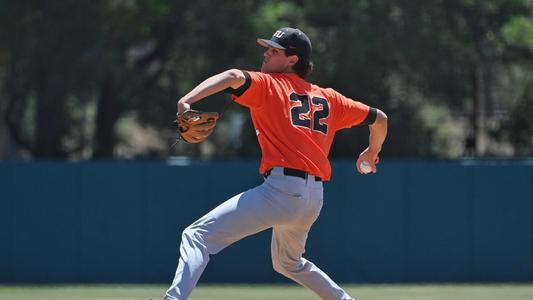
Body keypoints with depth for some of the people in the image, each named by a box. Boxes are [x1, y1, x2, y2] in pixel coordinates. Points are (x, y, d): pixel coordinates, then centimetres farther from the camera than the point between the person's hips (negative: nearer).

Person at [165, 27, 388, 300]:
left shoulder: (268, 85, 4)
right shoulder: (328, 98, 21)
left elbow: (234, 77, -17)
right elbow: (379, 118, 27)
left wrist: (186, 101, -29)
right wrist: (372, 153, 48)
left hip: (282, 190, -8)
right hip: (315, 198, 8)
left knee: (196, 235, -14)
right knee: (288, 263, 36)